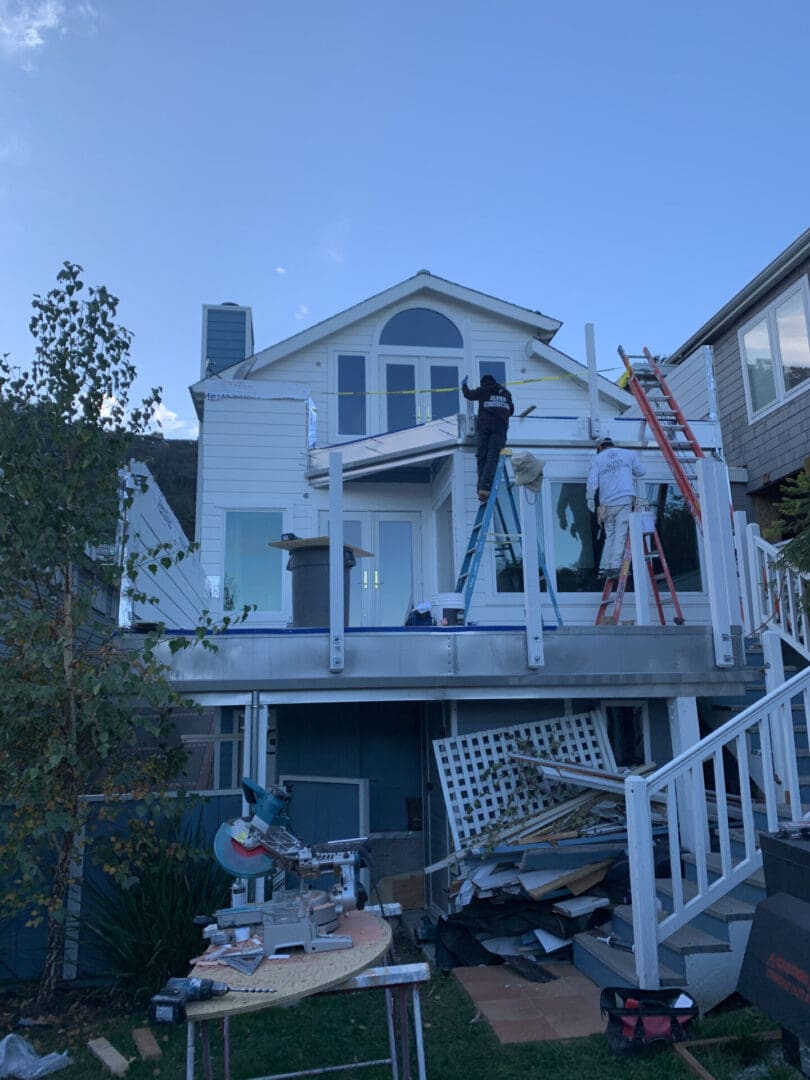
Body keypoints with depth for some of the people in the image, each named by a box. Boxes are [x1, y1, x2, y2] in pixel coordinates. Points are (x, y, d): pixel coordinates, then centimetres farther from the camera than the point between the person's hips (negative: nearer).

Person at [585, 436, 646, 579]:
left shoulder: (597, 459, 12)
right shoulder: (629, 454, 16)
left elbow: (592, 481, -1)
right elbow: (641, 471, 25)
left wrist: (590, 498, 6)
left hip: (607, 503, 2)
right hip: (625, 500, -1)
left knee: (610, 535, 9)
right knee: (620, 534, -7)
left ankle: (604, 567, 4)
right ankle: (615, 566, -18)